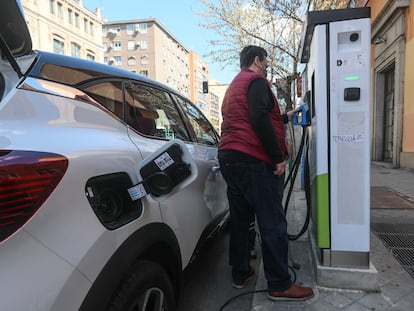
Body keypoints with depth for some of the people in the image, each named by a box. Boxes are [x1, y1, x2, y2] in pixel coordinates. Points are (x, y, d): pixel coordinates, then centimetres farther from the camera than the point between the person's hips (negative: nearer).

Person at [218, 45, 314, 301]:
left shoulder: (234, 86, 28)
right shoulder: (256, 80, -2)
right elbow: (260, 119, -19)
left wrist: (285, 118, 37)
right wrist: (279, 157, -16)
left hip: (229, 156, 10)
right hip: (253, 160, -10)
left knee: (240, 219, 13)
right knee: (273, 223, -4)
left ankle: (240, 273, 22)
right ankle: (280, 285, 4)